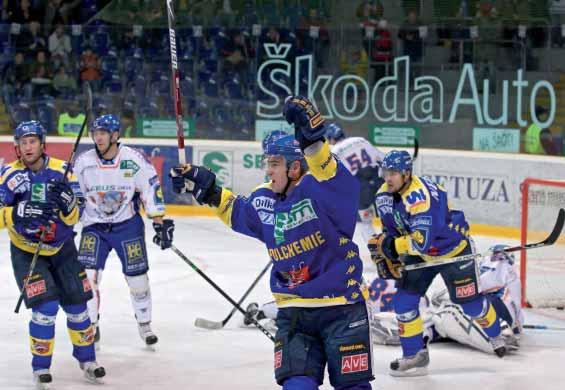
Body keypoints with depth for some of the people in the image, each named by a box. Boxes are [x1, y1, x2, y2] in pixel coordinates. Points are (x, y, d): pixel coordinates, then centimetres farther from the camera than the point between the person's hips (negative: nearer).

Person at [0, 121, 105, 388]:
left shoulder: (61, 171, -11)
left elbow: (73, 217, -10)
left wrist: (66, 202, -31)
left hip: (61, 248, 3)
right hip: (26, 252, -3)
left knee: (76, 303, 7)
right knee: (46, 307, -15)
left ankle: (86, 358, 27)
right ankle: (41, 367, 0)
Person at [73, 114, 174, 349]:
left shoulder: (135, 160, -12)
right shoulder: (83, 163, -6)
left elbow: (151, 191, -7)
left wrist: (160, 224, -9)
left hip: (128, 226, -1)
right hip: (94, 226, 1)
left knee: (137, 277, 4)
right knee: (86, 276, -12)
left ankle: (144, 325, 24)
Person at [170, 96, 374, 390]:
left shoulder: (320, 189, -16)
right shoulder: (264, 200, 3)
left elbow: (338, 182, -40)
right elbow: (237, 213, 23)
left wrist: (312, 140, -55)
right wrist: (206, 188, 12)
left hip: (342, 306, -5)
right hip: (294, 312, 5)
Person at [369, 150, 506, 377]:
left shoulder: (420, 196, -36)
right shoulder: (384, 196, -10)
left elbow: (422, 240, -41)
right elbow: (390, 230, 5)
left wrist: (390, 246, -37)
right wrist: (385, 256, -8)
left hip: (452, 249, -7)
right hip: (419, 255, 7)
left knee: (469, 302, 4)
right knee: (404, 301, -4)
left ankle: (495, 334, 36)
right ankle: (415, 356, 9)